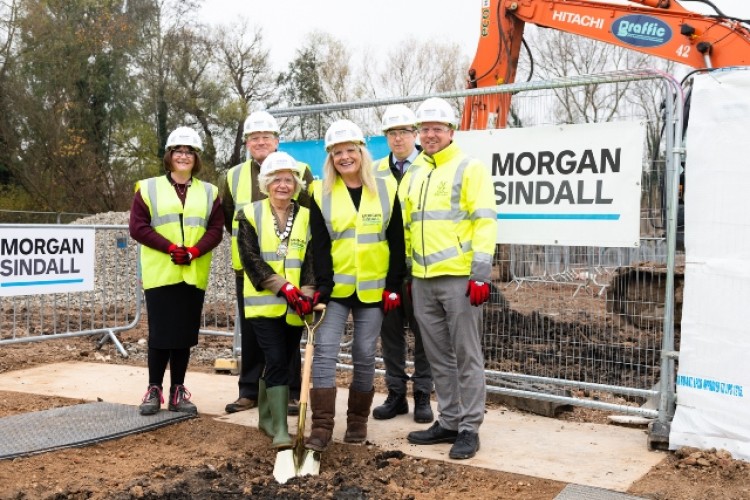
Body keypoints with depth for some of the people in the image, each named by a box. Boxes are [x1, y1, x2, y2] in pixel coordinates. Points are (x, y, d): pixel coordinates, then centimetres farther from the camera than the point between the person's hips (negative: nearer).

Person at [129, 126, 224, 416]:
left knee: (185, 335, 6)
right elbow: (138, 227, -4)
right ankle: (154, 390, 11)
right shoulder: (149, 188, 4)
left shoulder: (209, 192, 11)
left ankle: (178, 392, 15)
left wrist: (194, 251, -15)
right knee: (160, 334, -1)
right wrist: (170, 247, -15)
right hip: (160, 274, -2)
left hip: (193, 275, 2)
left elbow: (216, 229, 3)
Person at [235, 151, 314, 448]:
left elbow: (311, 258, -1)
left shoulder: (306, 216, 7)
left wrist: (306, 291, -19)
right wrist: (284, 287, -19)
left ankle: (266, 418, 31)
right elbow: (251, 258, -8)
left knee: (279, 363, 11)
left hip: (295, 306, 3)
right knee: (277, 362, -12)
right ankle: (280, 430, -9)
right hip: (263, 301, -3)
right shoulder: (251, 214, 1)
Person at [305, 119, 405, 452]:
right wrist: (323, 286, -13)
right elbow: (319, 245, -3)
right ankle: (322, 426, -2)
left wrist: (394, 285, -3)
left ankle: (358, 420, 22)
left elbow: (396, 241, 3)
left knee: (364, 355, 6)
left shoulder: (385, 189, 2)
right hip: (335, 287, 0)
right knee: (325, 351, -7)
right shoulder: (321, 193, 1)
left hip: (373, 289, 0)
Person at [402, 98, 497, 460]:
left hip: (459, 279, -7)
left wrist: (481, 274, -17)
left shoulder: (469, 168, -3)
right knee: (438, 357, 13)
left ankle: (469, 429, 10)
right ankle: (448, 422, 24)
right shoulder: (416, 174, 17)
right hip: (422, 281, 7)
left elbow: (485, 222, -10)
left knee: (467, 356, 1)